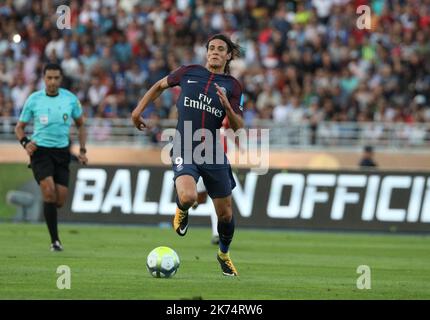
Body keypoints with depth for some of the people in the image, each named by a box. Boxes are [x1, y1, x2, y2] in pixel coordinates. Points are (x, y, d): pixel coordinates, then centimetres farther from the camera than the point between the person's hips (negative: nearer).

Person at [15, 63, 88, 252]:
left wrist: (82, 150, 5)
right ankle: (55, 240, -15)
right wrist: (25, 143, -12)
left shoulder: (70, 99, 2)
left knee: (60, 200, -4)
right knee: (49, 190, -22)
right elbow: (19, 127, 7)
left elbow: (80, 125, 15)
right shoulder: (33, 100, -2)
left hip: (62, 151, 3)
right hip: (40, 151, -3)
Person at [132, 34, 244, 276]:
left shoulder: (233, 86, 4)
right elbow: (161, 86, 22)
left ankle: (224, 254, 37)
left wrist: (227, 107, -18)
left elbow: (238, 127, 0)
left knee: (225, 213, 8)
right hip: (185, 150, -2)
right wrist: (139, 110, 19)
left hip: (214, 154, 2)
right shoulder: (189, 72, 4)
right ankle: (182, 211, 9)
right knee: (188, 197, -29)